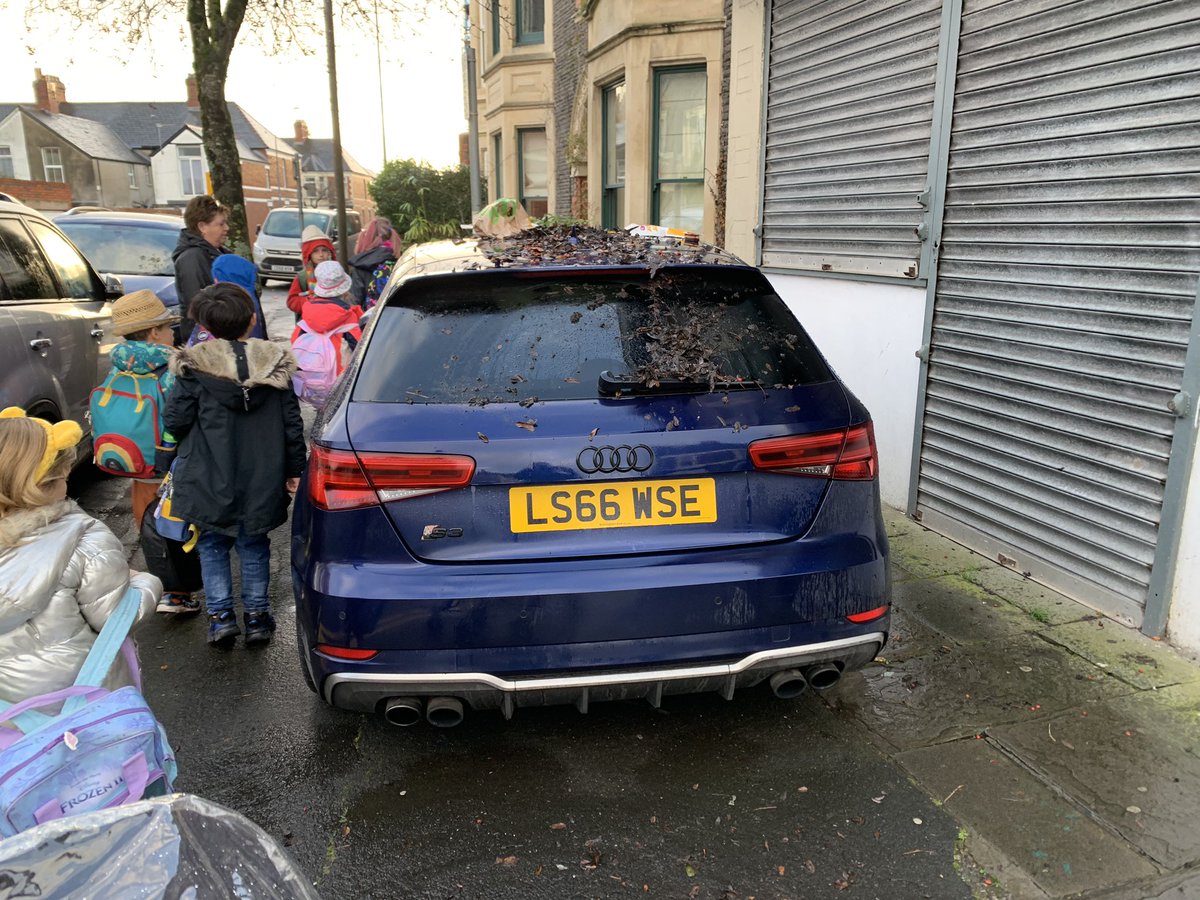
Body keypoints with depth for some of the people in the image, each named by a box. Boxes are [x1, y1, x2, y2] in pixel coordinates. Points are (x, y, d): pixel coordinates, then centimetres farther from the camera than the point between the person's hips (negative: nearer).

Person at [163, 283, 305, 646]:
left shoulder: (195, 366, -11)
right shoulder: (274, 363, -3)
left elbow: (175, 420, -10)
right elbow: (292, 423, 0)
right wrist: (295, 470, 8)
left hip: (210, 480, -2)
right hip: (261, 480, 2)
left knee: (212, 546, 15)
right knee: (254, 546, 17)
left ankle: (221, 616, 11)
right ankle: (257, 616, 21)